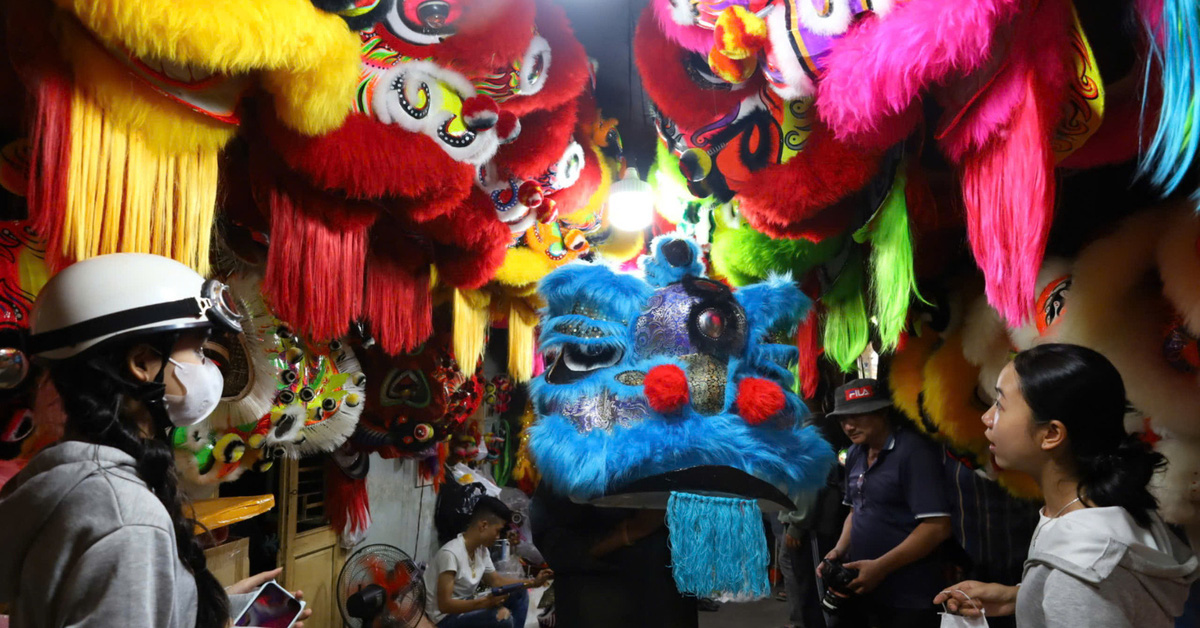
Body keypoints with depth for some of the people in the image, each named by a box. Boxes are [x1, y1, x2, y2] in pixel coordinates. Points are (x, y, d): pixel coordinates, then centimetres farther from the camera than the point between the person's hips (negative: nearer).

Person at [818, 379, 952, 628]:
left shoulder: (914, 451, -16)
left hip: (907, 597, -7)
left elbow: (937, 527, -21)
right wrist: (840, 550, 1)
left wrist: (880, 567, -20)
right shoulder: (855, 454, 7)